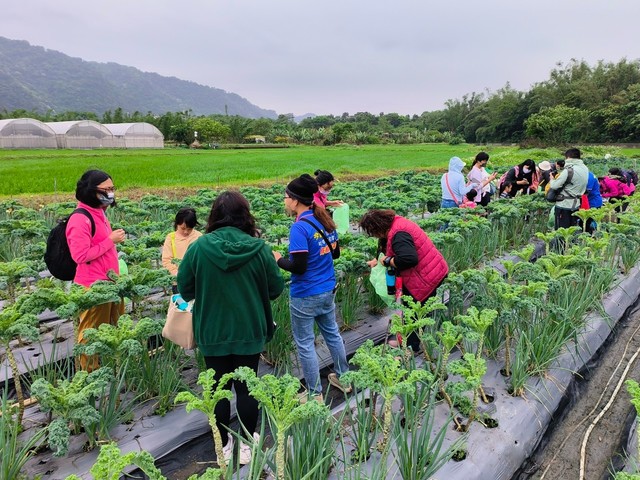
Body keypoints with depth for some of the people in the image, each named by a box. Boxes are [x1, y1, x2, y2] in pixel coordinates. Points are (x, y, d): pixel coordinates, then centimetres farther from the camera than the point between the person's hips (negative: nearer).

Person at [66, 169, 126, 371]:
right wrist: (110, 240, -17)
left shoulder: (100, 213, 10)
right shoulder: (80, 219, -18)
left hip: (109, 283, 9)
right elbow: (81, 255, -23)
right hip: (92, 287, -9)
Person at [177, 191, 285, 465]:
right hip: (249, 331, 0)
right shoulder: (258, 248, -12)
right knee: (246, 388, 14)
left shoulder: (199, 247, -12)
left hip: (212, 333, 0)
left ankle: (224, 446, 30)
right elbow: (276, 288, -4)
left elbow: (185, 289, -3)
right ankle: (247, 445, 28)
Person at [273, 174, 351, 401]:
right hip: (328, 290, 8)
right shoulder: (325, 220, 2)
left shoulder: (299, 227, -22)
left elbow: (298, 267, -23)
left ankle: (314, 394, 21)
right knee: (332, 333, 23)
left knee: (305, 345, 8)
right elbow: (335, 252, 11)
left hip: (305, 296, -8)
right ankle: (343, 377, 40)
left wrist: (279, 259, -7)